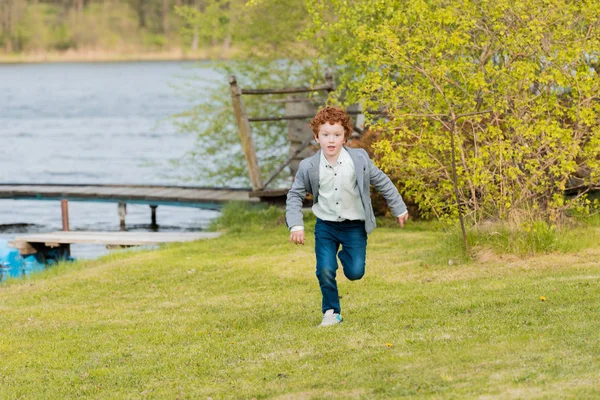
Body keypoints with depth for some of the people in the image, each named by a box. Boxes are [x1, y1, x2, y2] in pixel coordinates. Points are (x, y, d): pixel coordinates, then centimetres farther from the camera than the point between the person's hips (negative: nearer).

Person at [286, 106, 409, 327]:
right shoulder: (308, 166, -10)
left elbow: (382, 182, 4)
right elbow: (295, 195, 1)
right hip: (326, 226, 0)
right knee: (325, 272, -13)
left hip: (355, 226, 0)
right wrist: (295, 225, -11)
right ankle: (331, 312, 9)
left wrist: (399, 208, 11)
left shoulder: (359, 159, -10)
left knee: (355, 273, -5)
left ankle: (345, 254, 31)